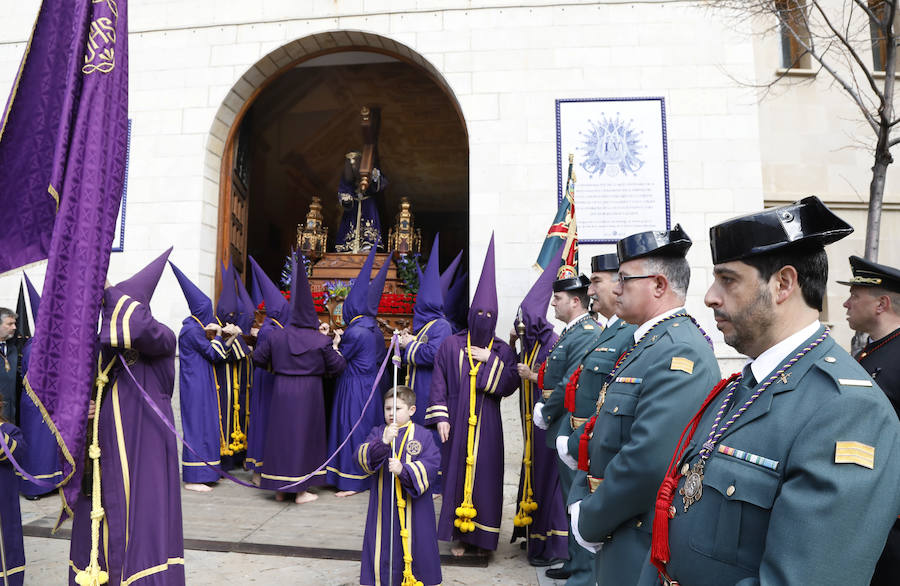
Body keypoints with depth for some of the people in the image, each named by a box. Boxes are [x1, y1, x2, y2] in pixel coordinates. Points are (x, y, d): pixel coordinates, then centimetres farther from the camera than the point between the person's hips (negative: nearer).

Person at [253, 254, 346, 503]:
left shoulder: (276, 336, -2)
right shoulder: (321, 341, -10)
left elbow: (258, 358, 6)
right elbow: (336, 367, -3)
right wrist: (335, 347, 13)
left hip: (281, 392, 3)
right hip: (308, 393, -3)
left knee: (280, 433, 13)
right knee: (304, 434, 7)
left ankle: (280, 489, 21)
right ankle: (301, 489, 12)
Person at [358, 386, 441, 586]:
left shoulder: (423, 435, -4)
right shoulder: (378, 433, 3)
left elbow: (431, 466, -13)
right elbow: (361, 457, -12)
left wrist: (404, 470, -27)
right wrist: (383, 442, -28)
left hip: (415, 504, -1)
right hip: (383, 504, 2)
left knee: (416, 545, 9)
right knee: (383, 545, 10)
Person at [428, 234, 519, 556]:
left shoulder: (502, 350, 4)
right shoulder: (451, 345, 2)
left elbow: (509, 386, -2)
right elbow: (439, 382, 0)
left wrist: (491, 361, -12)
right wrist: (441, 417, -7)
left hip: (487, 424, 1)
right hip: (458, 421, 0)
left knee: (486, 474, 4)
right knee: (456, 471, 3)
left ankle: (482, 535, 19)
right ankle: (459, 534, 18)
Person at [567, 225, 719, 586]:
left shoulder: (679, 352, -23)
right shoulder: (643, 344, 9)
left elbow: (647, 464, -30)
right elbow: (605, 436, 12)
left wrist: (590, 524, -17)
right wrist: (580, 501, 0)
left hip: (643, 551, -8)